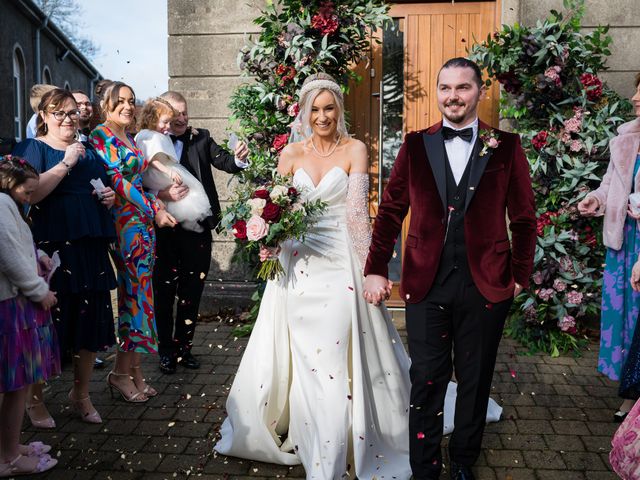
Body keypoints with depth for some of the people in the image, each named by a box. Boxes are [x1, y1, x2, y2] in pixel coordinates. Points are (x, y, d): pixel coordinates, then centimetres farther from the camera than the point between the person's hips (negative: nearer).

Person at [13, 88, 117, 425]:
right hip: (50, 249, -5)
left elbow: (104, 190, 29)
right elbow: (30, 193, -17)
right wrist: (65, 163, -17)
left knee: (91, 322, 10)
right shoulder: (31, 149, -1)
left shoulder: (89, 151, 18)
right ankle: (34, 399, 23)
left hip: (90, 249, 6)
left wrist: (111, 197, 7)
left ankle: (81, 394, 28)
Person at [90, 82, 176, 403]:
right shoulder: (100, 135, -6)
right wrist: (154, 210, -13)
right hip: (123, 223, -8)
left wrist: (156, 203, 3)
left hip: (144, 223, 8)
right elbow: (116, 180, -14)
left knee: (137, 293, 8)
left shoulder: (131, 139, 19)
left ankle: (133, 369, 16)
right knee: (134, 293, -5)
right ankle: (122, 372, 7)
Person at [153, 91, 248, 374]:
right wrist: (162, 196, -24)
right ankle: (166, 350, 27)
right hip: (164, 231, -2)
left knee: (191, 293, 12)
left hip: (197, 230, 2)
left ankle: (183, 347, 29)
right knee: (164, 293, 11)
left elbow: (224, 161, -8)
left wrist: (238, 158, -30)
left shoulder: (200, 138, 3)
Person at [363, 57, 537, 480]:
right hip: (427, 283, 0)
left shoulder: (506, 146, 2)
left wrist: (521, 275, 2)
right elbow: (391, 210, 4)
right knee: (426, 382, 6)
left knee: (475, 381, 14)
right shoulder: (416, 145, 4)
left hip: (486, 284, 0)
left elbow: (523, 217, 4)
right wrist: (376, 269, 0)